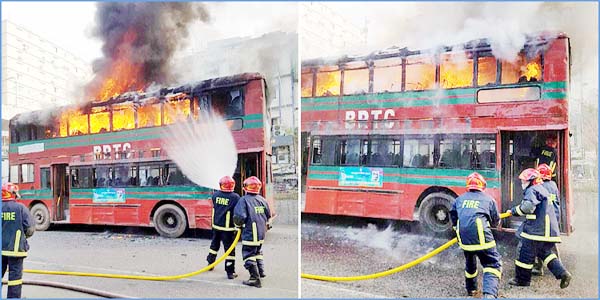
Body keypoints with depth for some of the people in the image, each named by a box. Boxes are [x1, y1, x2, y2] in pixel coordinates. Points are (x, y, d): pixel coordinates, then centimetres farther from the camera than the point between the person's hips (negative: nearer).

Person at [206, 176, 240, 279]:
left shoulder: (215, 195, -2)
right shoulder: (235, 197, -15)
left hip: (216, 225, 5)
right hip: (228, 228, -5)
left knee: (214, 244, 24)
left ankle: (210, 263, 40)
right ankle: (230, 272, 4)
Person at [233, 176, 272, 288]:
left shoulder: (244, 200, -13)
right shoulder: (262, 200, 7)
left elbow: (240, 216, -20)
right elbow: (268, 216, 15)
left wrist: (238, 224, 1)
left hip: (249, 233, -7)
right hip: (261, 233, 7)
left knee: (249, 254, 1)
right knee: (258, 251, 25)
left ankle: (255, 278, 0)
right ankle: (261, 272, 34)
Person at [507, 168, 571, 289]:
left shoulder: (532, 190, -11)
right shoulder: (543, 190, 21)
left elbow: (528, 206, -24)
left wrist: (514, 210, -11)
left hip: (536, 229, -10)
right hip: (549, 229, 10)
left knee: (525, 252, 1)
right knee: (545, 252, 20)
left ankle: (522, 279, 10)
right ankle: (562, 273, 8)